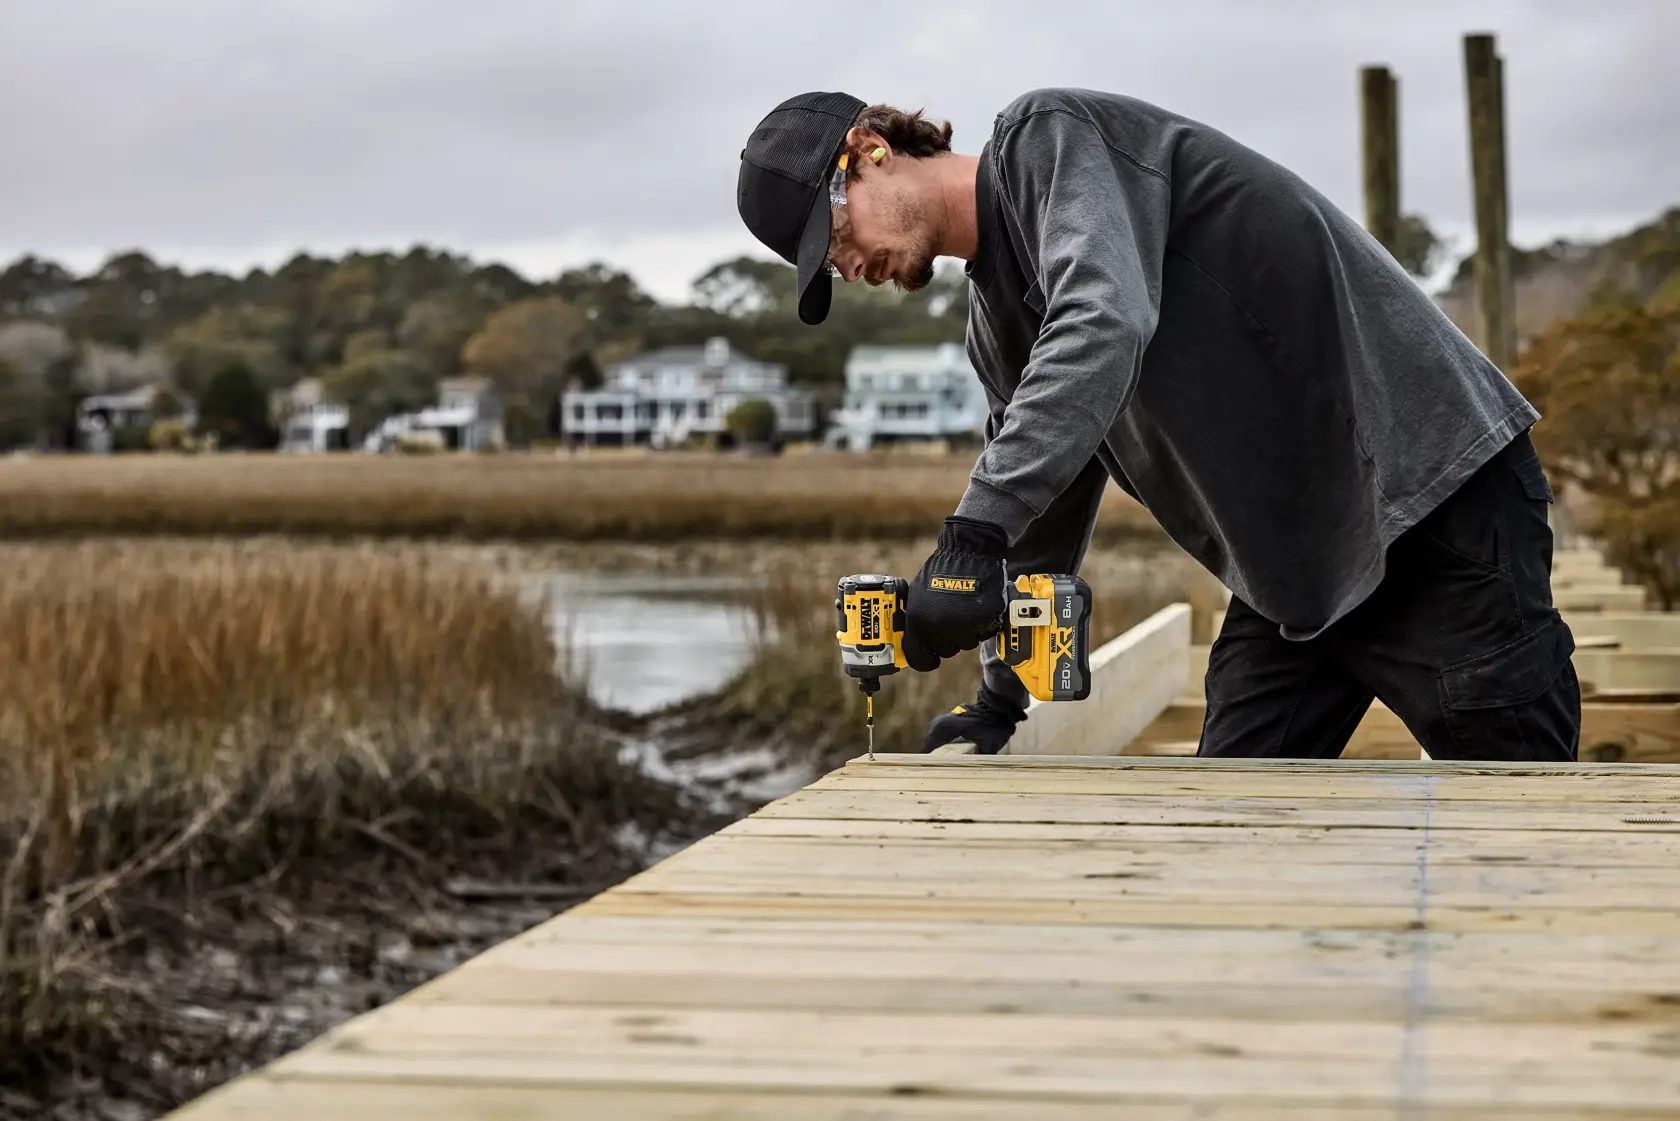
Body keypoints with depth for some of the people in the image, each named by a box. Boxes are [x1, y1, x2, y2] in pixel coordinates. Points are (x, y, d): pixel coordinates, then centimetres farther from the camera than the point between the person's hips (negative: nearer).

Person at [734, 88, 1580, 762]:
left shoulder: (1050, 136, -11)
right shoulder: (996, 323, 15)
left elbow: (1103, 324, -30)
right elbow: (1044, 522, 23)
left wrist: (970, 538, -36)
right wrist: (998, 698, 14)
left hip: (1433, 498, -9)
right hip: (1293, 572, 9)